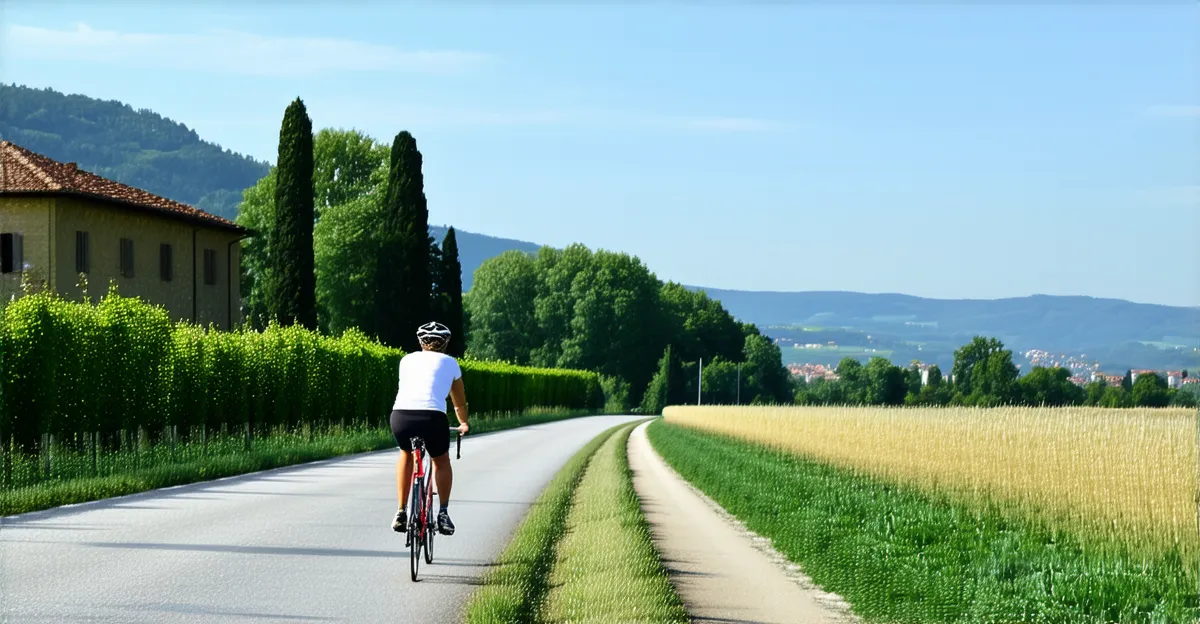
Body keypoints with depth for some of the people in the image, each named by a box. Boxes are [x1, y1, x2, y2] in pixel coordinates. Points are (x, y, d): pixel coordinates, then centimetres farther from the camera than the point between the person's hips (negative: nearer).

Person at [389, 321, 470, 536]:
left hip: (401, 415, 2)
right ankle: (443, 514, 19)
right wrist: (464, 424, 54)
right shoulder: (450, 363, 23)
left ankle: (401, 513, 28)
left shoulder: (407, 360, 26)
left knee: (406, 454, 33)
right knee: (441, 461, 28)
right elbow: (460, 403, 34)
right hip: (432, 417, -2)